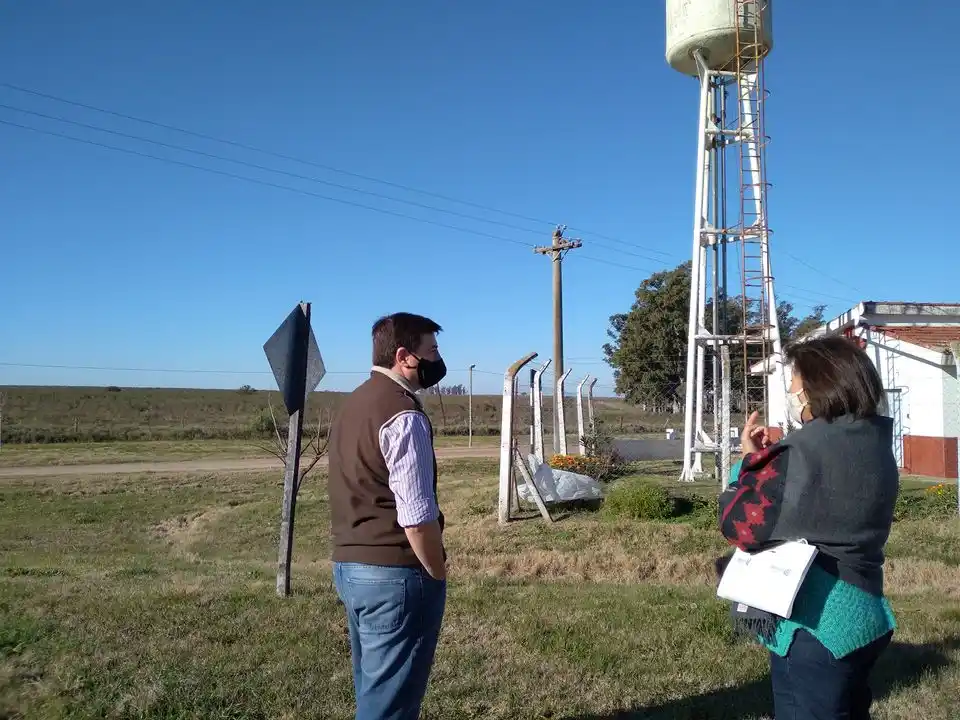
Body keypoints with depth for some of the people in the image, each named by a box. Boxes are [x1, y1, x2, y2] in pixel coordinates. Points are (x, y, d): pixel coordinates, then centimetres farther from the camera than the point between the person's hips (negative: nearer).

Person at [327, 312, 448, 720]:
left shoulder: (352, 404, 12)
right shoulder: (403, 415, -18)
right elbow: (417, 515, -22)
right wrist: (438, 575, -8)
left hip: (348, 565, 9)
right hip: (394, 574, -9)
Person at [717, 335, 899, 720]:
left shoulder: (806, 449, -22)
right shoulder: (874, 443, 5)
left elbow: (740, 525, -18)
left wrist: (751, 459, -5)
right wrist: (770, 457, 7)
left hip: (814, 629, -9)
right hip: (863, 617, 9)